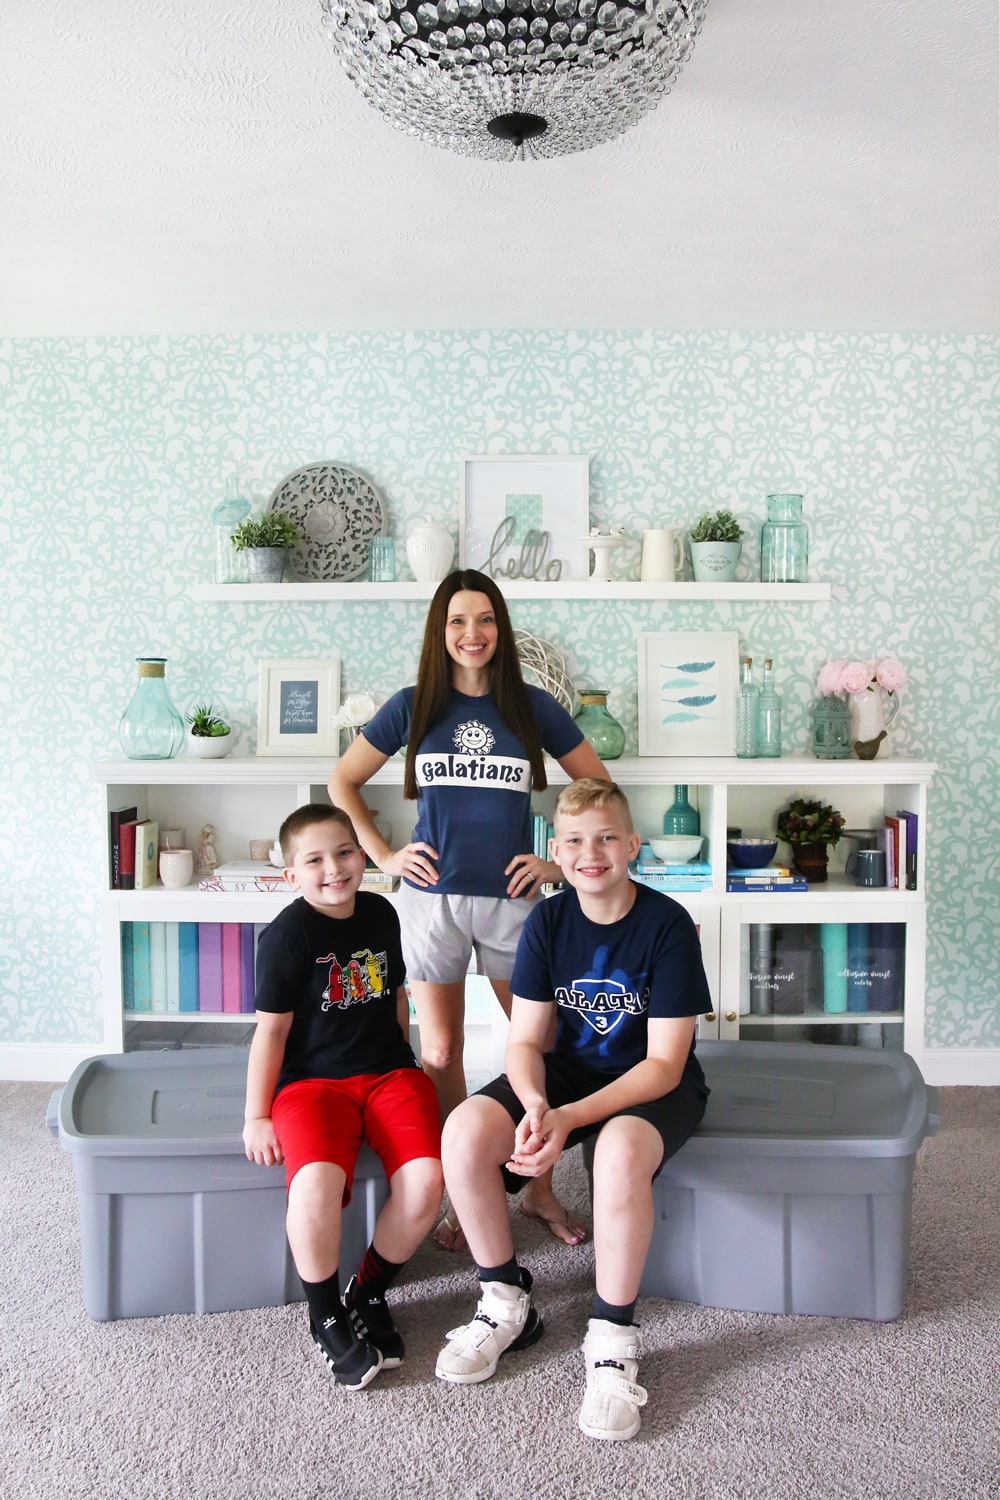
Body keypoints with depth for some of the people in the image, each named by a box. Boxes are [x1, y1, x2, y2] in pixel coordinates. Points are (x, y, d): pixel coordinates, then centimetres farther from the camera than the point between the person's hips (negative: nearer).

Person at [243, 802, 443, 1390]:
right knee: (316, 1184, -31)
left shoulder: (381, 913, 7)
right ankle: (327, 1318, -1)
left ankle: (370, 1293, 9)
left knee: (426, 1180, -20)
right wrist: (257, 1116, -5)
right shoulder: (287, 935, -8)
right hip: (312, 1079, -4)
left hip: (388, 1071, 4)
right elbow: (271, 1030, -6)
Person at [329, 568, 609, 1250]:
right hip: (433, 898, 0)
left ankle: (541, 1190, 25)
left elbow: (599, 788, 10)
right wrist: (383, 855, 3)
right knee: (441, 1054, 6)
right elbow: (343, 782, 12)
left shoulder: (533, 706, 2)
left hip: (511, 898, 0)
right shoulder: (413, 707, 3)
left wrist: (560, 859, 2)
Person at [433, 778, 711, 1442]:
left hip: (657, 1086, -4)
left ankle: (613, 1337, -14)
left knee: (620, 1151, -38)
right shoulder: (547, 922, -5)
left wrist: (570, 1117, -28)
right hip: (571, 1071, 4)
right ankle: (507, 1302, 2)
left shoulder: (668, 925, -17)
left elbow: (664, 1063, -18)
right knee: (465, 1132, -22)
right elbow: (525, 1041, -3)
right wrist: (533, 1105, -26)